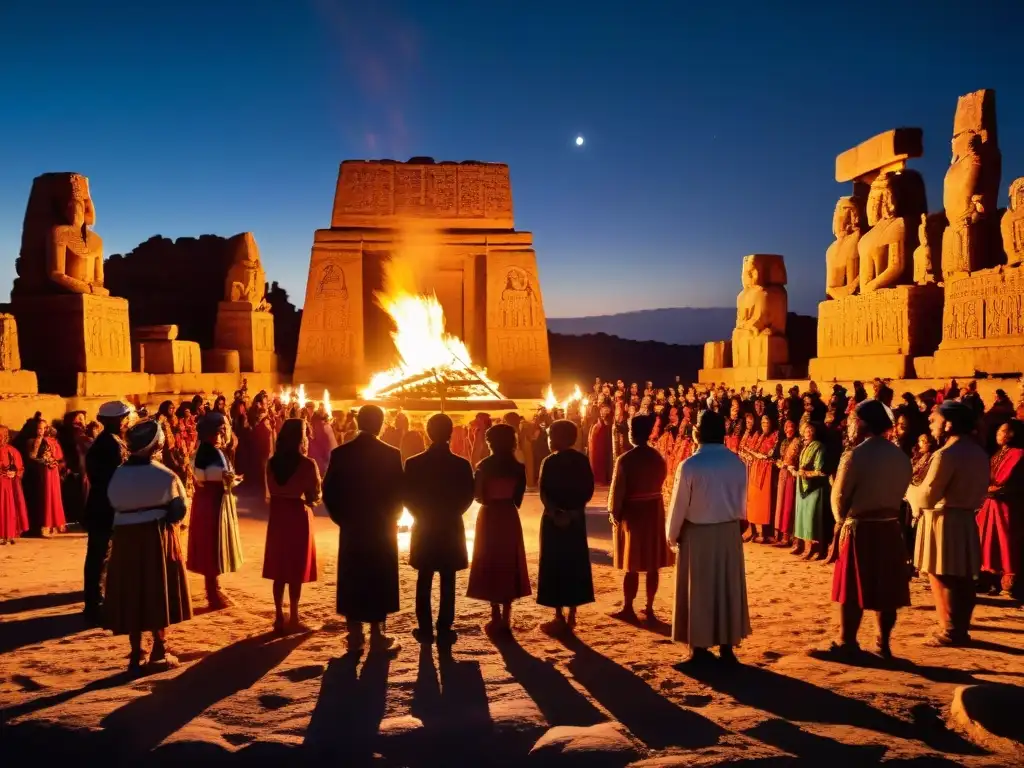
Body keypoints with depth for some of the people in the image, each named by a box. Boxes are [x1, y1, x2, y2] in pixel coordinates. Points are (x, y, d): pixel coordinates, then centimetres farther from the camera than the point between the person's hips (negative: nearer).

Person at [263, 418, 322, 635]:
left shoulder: (272, 462, 0)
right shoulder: (307, 464, -15)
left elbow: (272, 490, 6)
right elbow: (315, 496, -10)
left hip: (277, 515, 5)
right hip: (299, 516, -5)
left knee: (279, 570, 12)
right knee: (296, 571, 5)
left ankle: (279, 618, 18)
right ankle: (293, 619, 12)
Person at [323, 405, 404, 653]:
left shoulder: (340, 453, -3)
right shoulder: (391, 454, -9)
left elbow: (329, 492, -2)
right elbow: (399, 492, -7)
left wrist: (343, 518, 10)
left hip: (351, 527, 2)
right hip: (382, 527, -2)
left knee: (352, 580, 10)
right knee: (378, 580, 6)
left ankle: (355, 635, 14)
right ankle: (377, 635, 9)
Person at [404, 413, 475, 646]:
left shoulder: (413, 463, -7)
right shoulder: (462, 464, -9)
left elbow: (407, 497, -3)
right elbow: (467, 497, -3)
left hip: (424, 529, 1)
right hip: (451, 529, -1)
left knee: (424, 581, 10)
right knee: (448, 582, 4)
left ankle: (425, 630, 13)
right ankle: (444, 631, 6)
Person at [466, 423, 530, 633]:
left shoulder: (485, 465, -9)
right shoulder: (517, 467, -3)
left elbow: (476, 494, -7)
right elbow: (519, 495, -2)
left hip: (488, 516, -2)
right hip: (509, 516, 2)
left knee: (490, 564, 7)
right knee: (509, 564, 10)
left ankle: (496, 618, 5)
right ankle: (505, 618, 11)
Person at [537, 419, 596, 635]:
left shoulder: (550, 462, -11)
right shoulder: (582, 460, 2)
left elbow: (544, 494, -17)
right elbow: (589, 491, 0)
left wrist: (555, 513, -13)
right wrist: (574, 510, -2)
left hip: (554, 519, -5)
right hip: (576, 518, 5)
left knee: (554, 565, 3)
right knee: (575, 564, 12)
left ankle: (559, 618, 5)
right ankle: (571, 616, 16)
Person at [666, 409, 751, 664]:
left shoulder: (690, 465, -17)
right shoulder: (737, 463, -5)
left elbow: (679, 505, -10)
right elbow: (741, 503, 3)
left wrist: (672, 534, 5)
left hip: (697, 534, -3)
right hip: (729, 532, 4)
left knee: (699, 590, 8)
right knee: (728, 588, 13)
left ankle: (700, 648, 15)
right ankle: (726, 646, 21)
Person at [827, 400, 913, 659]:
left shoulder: (855, 455, -14)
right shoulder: (901, 456, 2)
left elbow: (840, 496, -8)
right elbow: (900, 491, 5)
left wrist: (843, 520, 11)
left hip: (860, 528, -5)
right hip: (891, 527, 5)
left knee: (853, 589, 4)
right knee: (887, 589, 10)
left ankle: (847, 643, 10)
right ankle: (883, 645, 16)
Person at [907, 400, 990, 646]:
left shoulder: (946, 454, -19)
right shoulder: (979, 453, 8)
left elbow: (927, 497, -18)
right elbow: (981, 493, 15)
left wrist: (907, 489, -1)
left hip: (943, 522, -8)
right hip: (966, 521, 9)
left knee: (942, 578, 1)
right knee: (962, 578, 13)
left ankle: (950, 631, 6)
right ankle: (961, 629, 21)